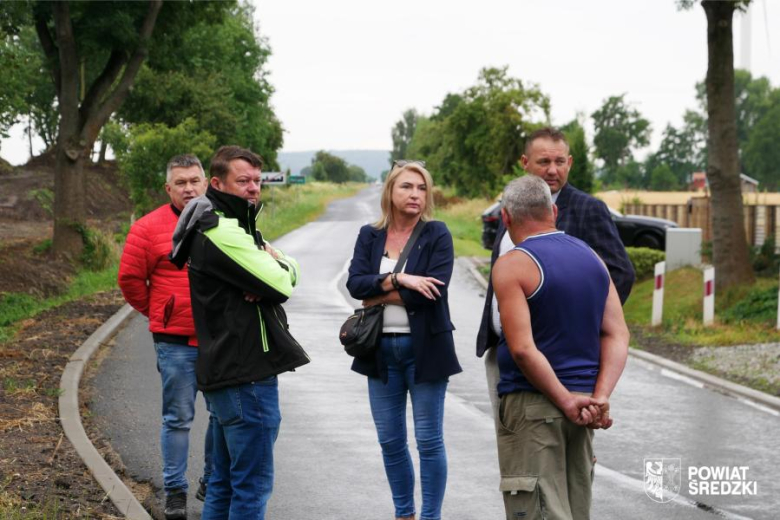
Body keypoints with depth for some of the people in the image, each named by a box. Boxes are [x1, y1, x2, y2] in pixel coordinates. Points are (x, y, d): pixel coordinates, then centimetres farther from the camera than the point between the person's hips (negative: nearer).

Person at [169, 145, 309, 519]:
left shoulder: (221, 227, 18)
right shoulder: (223, 232, -16)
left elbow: (283, 273, 12)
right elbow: (282, 283, -19)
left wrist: (268, 270, -10)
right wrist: (282, 263, 3)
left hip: (223, 372, 11)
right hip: (247, 374, -11)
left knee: (225, 481, 17)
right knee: (253, 483, -6)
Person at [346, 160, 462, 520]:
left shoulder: (437, 235, -4)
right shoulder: (369, 236, 7)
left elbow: (431, 291, -16)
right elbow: (355, 283, -6)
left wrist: (379, 296, -9)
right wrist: (399, 279, -19)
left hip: (425, 346, -4)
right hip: (382, 349, 4)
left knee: (429, 441, 1)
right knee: (390, 442, 10)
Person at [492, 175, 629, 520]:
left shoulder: (513, 265, -10)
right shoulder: (591, 258, 9)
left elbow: (523, 348, -19)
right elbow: (617, 335, 3)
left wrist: (567, 402, -14)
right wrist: (600, 397, -7)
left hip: (531, 404, -7)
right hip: (582, 398, 7)